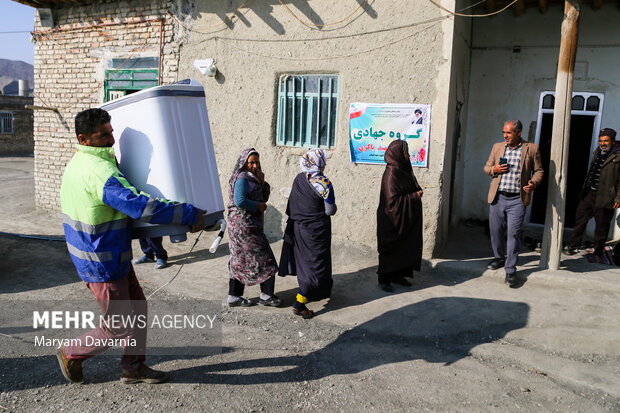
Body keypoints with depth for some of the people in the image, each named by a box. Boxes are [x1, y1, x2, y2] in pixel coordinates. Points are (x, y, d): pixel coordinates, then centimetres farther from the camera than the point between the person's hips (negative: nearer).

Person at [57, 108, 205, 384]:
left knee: (137, 308, 17)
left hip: (115, 258, 10)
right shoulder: (99, 172, -28)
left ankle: (133, 369, 28)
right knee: (119, 327, 5)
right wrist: (191, 215, -31)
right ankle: (71, 354, 28)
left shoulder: (79, 163, 7)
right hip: (103, 266, -10)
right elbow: (141, 206, -36)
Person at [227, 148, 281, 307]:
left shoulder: (252, 178, 15)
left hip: (248, 225, 10)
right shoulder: (242, 178, -14)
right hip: (245, 224, -10)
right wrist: (258, 206, -15)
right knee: (265, 259, 0)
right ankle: (266, 295, 10)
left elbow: (264, 197, 13)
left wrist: (262, 182, -2)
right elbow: (239, 201, -26)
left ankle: (234, 297, 18)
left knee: (240, 261, 12)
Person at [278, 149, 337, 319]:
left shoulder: (298, 179, 0)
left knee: (305, 262, 22)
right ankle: (299, 304, -2)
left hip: (297, 227, 7)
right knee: (316, 265, 2)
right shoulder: (323, 183, -19)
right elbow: (330, 210, -14)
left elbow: (291, 205, 7)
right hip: (316, 231, -7)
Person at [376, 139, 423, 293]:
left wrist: (417, 192, -1)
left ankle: (398, 274, 29)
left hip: (405, 219, 9)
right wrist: (414, 196, -18)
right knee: (390, 249, 2)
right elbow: (393, 201, -24)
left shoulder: (403, 170, 8)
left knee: (403, 247, 15)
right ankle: (384, 280, 15)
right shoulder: (391, 173, -20)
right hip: (392, 220, -9)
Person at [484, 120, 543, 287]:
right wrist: (494, 169, -6)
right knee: (496, 231, 11)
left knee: (513, 233, -5)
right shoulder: (497, 147, 11)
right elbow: (487, 167, 17)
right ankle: (499, 258, 34)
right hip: (497, 197, 3)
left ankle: (510, 270, 3)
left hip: (517, 199, -3)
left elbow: (538, 170, 7)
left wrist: (533, 182, -13)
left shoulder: (531, 149, 3)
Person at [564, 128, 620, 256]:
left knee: (601, 225, 5)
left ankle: (598, 252, 19)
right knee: (580, 218, 11)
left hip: (604, 197, -6)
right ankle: (573, 245, 24)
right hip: (589, 193, 7)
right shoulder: (597, 152, 12)